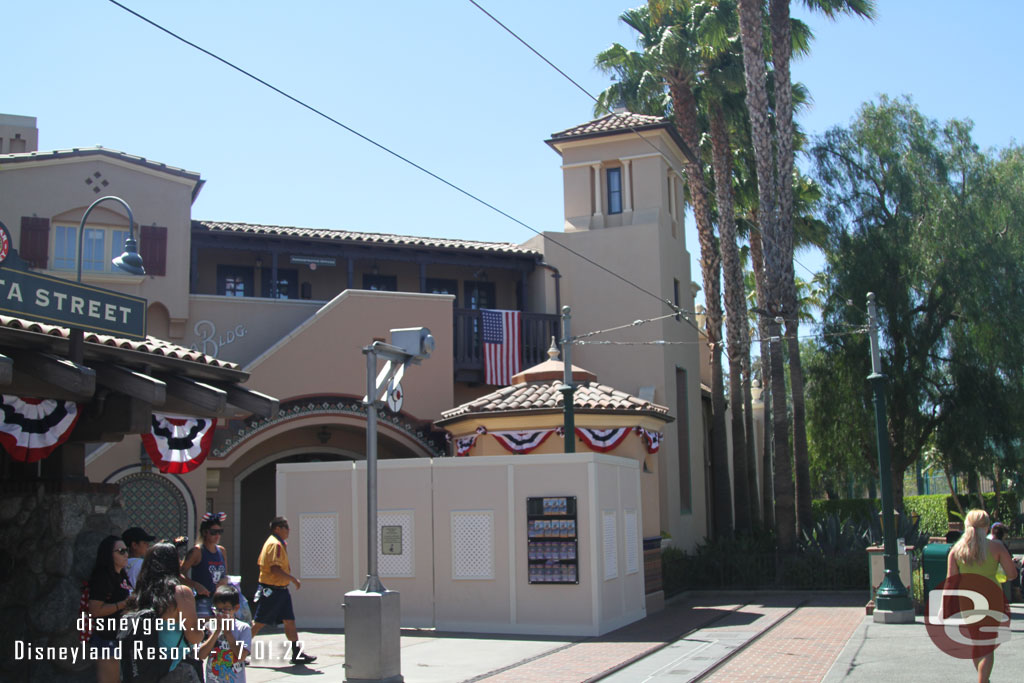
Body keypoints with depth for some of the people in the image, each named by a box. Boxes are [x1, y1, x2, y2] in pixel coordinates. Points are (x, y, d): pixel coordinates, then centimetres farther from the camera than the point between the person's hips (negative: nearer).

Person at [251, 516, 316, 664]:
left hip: (280, 590, 10)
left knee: (290, 621, 5)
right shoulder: (274, 544, -17)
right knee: (259, 623, -1)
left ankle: (297, 653, 6)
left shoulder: (279, 544, 15)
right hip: (271, 590, -10)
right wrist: (294, 579, -20)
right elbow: (275, 569, -26)